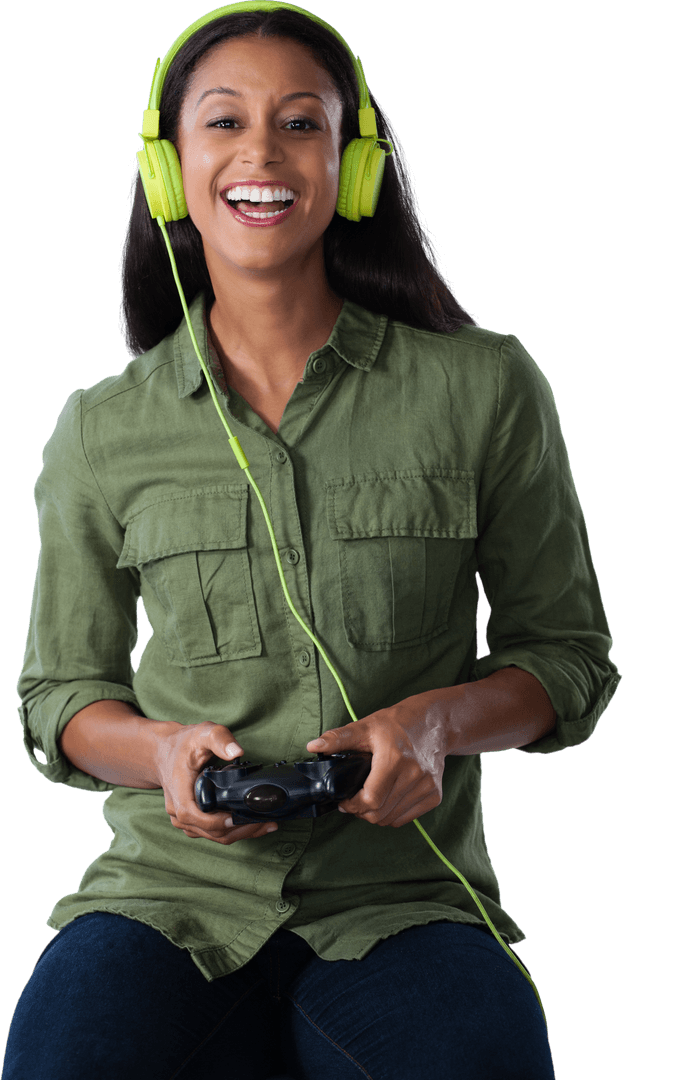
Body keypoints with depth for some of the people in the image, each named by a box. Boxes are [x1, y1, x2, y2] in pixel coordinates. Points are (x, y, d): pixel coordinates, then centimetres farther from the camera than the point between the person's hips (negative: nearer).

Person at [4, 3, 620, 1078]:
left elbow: (571, 654, 10)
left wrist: (439, 721, -11)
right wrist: (164, 748, -8)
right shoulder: (102, 430, 6)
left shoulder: (486, 387, 2)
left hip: (402, 901, 0)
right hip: (170, 894, 1)